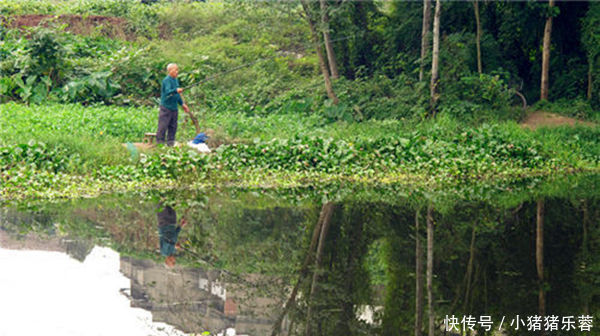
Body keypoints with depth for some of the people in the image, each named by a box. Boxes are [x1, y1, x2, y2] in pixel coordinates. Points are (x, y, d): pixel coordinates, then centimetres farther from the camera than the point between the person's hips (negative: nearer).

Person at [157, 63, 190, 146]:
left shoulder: (176, 80, 15)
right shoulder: (167, 80, -12)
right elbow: (168, 91, -29)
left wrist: (182, 104, 25)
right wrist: (176, 90, -46)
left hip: (174, 108, 8)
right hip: (166, 107, -8)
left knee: (173, 127, 9)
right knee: (163, 127, -7)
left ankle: (170, 144, 15)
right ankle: (160, 144, -3)